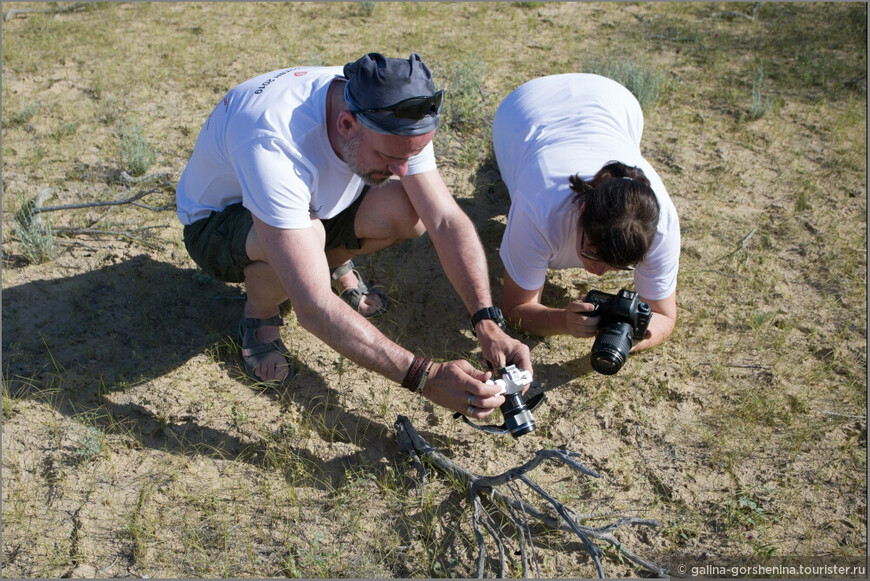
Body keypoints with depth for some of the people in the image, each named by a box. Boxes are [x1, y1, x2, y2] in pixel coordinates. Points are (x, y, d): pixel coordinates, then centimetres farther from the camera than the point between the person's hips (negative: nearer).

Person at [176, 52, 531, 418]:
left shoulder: (393, 117, -24)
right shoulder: (273, 144, -42)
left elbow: (447, 221, -23)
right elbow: (312, 307, -46)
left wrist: (489, 324, -36)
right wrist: (424, 376, -48)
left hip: (312, 202, 5)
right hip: (217, 222, -4)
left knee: (409, 211, -24)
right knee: (309, 236, -40)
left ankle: (335, 264, 9)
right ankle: (259, 316, -5)